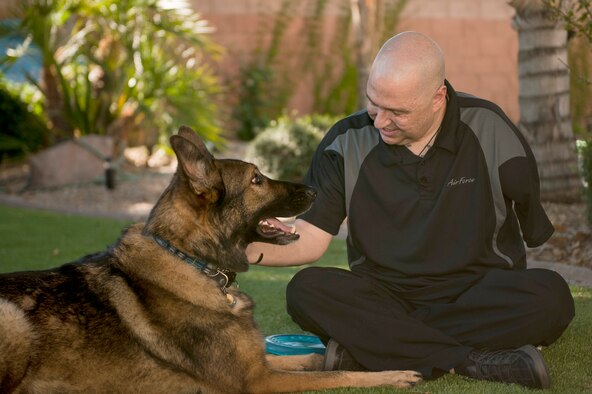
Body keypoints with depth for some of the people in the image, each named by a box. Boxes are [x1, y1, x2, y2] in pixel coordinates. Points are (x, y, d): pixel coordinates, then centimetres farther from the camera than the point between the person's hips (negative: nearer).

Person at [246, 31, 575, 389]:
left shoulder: (488, 130, -6)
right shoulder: (347, 142, -3)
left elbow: (537, 229, 4)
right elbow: (310, 238, -6)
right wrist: (255, 250, -23)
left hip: (479, 294, 0)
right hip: (385, 297, 1)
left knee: (551, 295, -32)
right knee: (306, 290, -29)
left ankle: (366, 344, -30)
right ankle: (475, 362, -34)